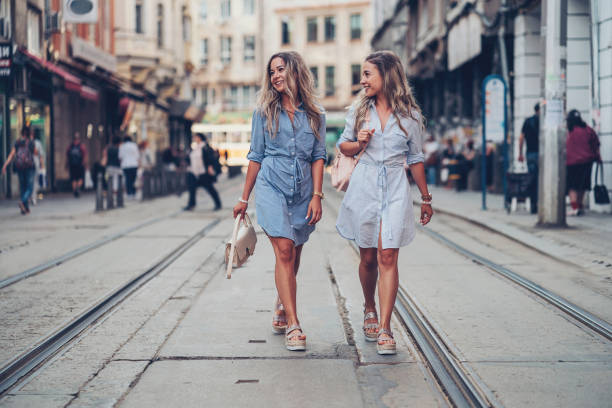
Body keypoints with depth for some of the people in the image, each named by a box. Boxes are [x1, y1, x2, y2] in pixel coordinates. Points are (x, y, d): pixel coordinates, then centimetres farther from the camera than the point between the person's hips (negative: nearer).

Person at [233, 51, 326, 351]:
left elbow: (318, 157, 6)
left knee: (293, 255, 9)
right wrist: (244, 198, 10)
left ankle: (281, 309, 33)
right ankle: (293, 325, -16)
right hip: (272, 186, -2)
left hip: (302, 190, 2)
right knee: (284, 251, -14)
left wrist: (317, 196, -4)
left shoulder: (315, 114, 7)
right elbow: (256, 156, 9)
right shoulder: (264, 112, 6)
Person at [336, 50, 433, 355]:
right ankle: (369, 310, 34)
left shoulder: (409, 114, 2)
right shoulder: (358, 110, 7)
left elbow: (416, 158, 10)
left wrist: (426, 198, 14)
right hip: (364, 187, 2)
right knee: (368, 258, 8)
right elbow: (343, 146, 17)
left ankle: (384, 329, -11)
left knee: (387, 256, -11)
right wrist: (359, 143, -6)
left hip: (395, 189, -2)